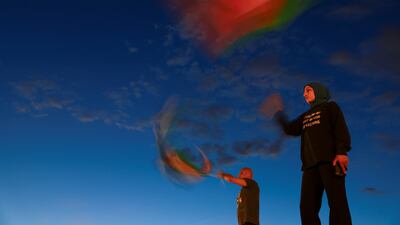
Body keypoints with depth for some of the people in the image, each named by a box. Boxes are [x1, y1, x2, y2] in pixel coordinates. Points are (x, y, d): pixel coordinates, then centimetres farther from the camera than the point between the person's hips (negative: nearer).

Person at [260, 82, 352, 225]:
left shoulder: (330, 107, 14)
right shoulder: (306, 116, 32)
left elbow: (341, 128, -1)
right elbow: (290, 129, 23)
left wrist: (342, 151, -16)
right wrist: (278, 113, 26)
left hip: (330, 159, -6)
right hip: (310, 163, 6)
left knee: (337, 203, -16)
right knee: (307, 207, -7)